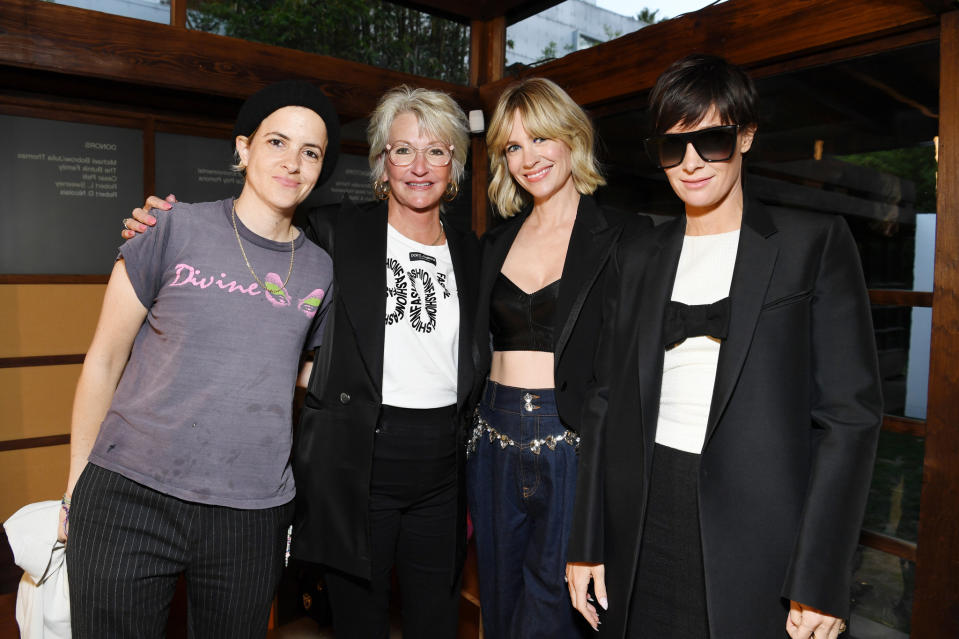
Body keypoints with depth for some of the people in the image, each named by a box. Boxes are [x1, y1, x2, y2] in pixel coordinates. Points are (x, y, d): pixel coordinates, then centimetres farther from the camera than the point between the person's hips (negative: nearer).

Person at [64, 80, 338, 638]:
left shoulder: (321, 270, 3)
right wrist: (76, 488, 4)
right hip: (130, 502, -2)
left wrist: (303, 506, 12)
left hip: (253, 514, 3)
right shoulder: (176, 228, -5)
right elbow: (104, 361, 1)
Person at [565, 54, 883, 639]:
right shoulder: (637, 259, 8)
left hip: (759, 532, -3)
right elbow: (610, 402, 7)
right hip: (643, 527, 3)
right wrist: (587, 540, 5)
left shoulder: (815, 242, -2)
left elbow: (850, 410, -7)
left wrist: (821, 580, -12)